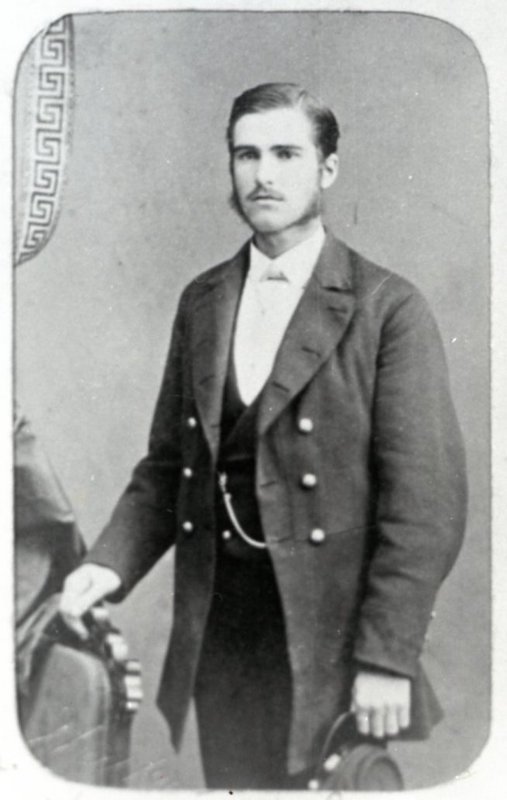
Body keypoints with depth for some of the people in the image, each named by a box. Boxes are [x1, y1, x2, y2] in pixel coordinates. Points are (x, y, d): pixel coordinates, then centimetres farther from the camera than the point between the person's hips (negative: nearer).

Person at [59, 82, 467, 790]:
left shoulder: (388, 308, -8)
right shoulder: (201, 301, 8)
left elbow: (427, 498, -11)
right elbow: (169, 461, 12)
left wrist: (387, 657, -15)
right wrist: (111, 562, -4)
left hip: (333, 623, -4)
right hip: (219, 621, 5)